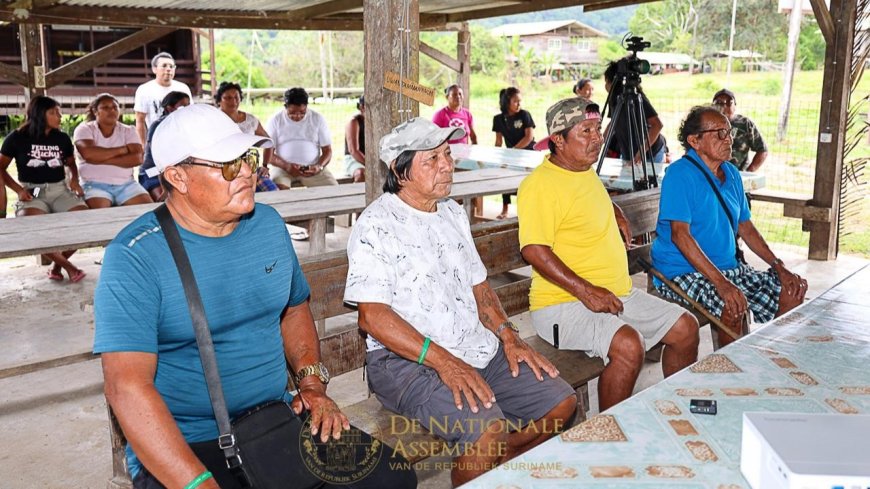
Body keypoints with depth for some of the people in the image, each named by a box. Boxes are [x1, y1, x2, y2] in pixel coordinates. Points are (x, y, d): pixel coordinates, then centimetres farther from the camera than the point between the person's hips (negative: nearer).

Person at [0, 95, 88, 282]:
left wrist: (74, 180, 7)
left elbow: (71, 163, 29)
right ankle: (67, 266, -18)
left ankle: (57, 264, -5)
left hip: (60, 190, 3)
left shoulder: (62, 138, 12)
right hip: (32, 192, -3)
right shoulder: (17, 138, 3)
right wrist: (18, 189, -6)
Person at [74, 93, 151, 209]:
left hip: (126, 184, 3)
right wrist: (121, 150, -9)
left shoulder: (128, 131, 9)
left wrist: (102, 159, -13)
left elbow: (137, 158, -7)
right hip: (95, 185, -3)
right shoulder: (84, 129, 3)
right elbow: (88, 153, -18)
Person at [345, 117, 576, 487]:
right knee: (489, 430, -29)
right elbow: (372, 316, -18)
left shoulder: (454, 213, 15)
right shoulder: (376, 226, -11)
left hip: (480, 347, 8)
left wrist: (509, 337, 4)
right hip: (407, 360, -8)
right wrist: (443, 361, -24)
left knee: (561, 403, 3)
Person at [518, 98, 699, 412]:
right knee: (628, 345, -32)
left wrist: (619, 216, 22)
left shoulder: (588, 173, 14)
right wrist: (586, 291, -26)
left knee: (685, 328, 9)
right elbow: (534, 251, -25)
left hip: (618, 294, 10)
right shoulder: (539, 184, -16)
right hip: (563, 303, -10)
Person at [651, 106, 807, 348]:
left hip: (728, 266, 9)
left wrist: (779, 267, 8)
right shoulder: (680, 173, -14)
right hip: (683, 271, -8)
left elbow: (746, 228, 19)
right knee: (733, 307, -32)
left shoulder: (731, 173, 12)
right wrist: (721, 283, -30)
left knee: (792, 291, 0)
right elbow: (680, 234, -23)